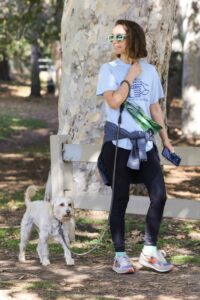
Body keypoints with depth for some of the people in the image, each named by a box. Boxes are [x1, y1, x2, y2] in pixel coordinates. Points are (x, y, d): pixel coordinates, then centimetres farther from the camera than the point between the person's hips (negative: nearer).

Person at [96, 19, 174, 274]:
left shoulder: (149, 71, 9)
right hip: (118, 142, -3)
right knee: (120, 199, -1)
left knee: (159, 195, -4)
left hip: (145, 143, 3)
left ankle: (149, 252, 8)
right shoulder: (109, 70, 0)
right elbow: (114, 101, -15)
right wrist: (130, 77, -8)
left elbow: (155, 108, 14)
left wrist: (165, 139, 12)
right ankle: (120, 255, 7)